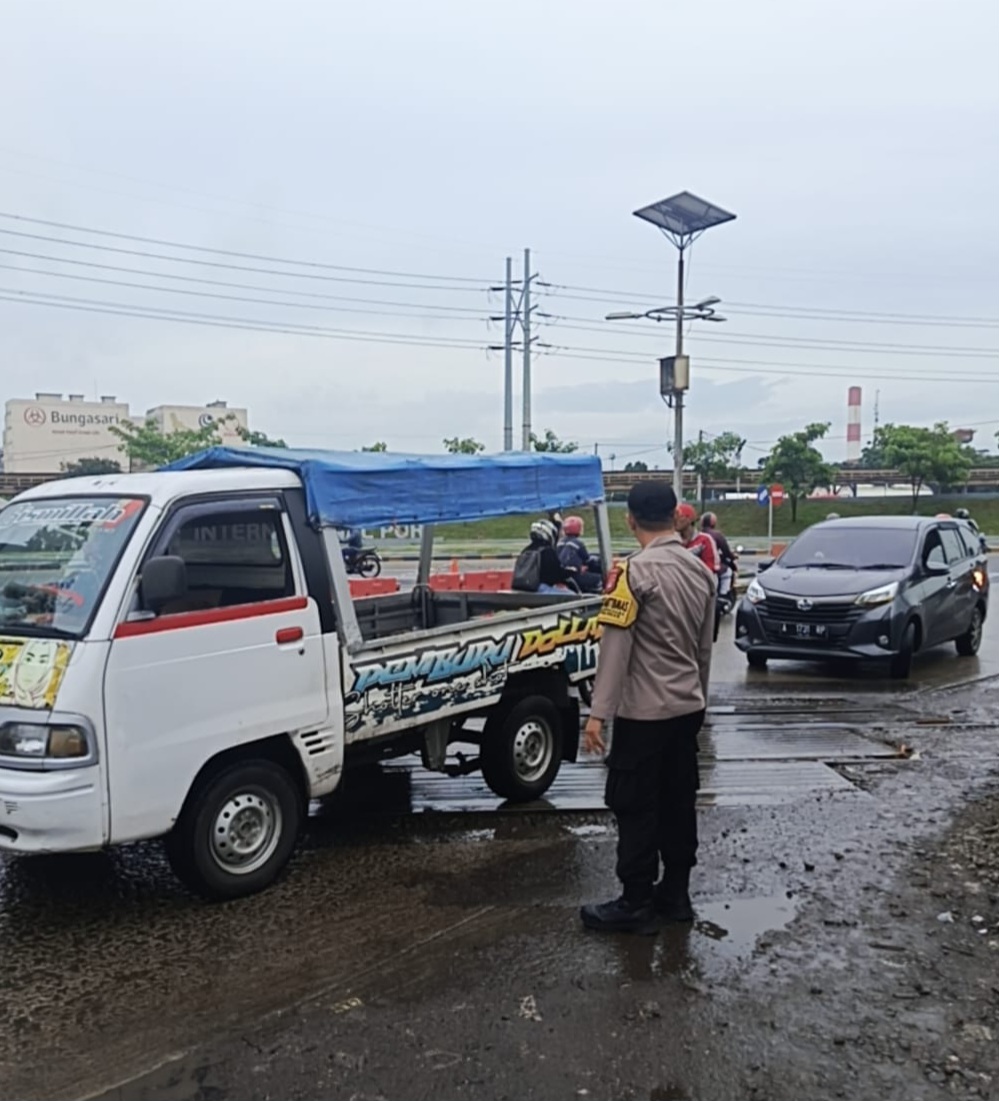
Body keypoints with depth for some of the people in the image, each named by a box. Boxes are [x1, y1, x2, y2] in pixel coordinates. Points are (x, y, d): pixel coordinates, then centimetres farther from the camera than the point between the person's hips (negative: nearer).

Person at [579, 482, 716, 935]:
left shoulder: (634, 571, -16)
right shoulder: (700, 571, 7)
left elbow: (616, 646, -19)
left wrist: (598, 712, -17)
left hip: (644, 711, -7)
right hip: (687, 708, 8)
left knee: (635, 807, 1)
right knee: (678, 802, 14)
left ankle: (637, 905, 8)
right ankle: (675, 894, 23)